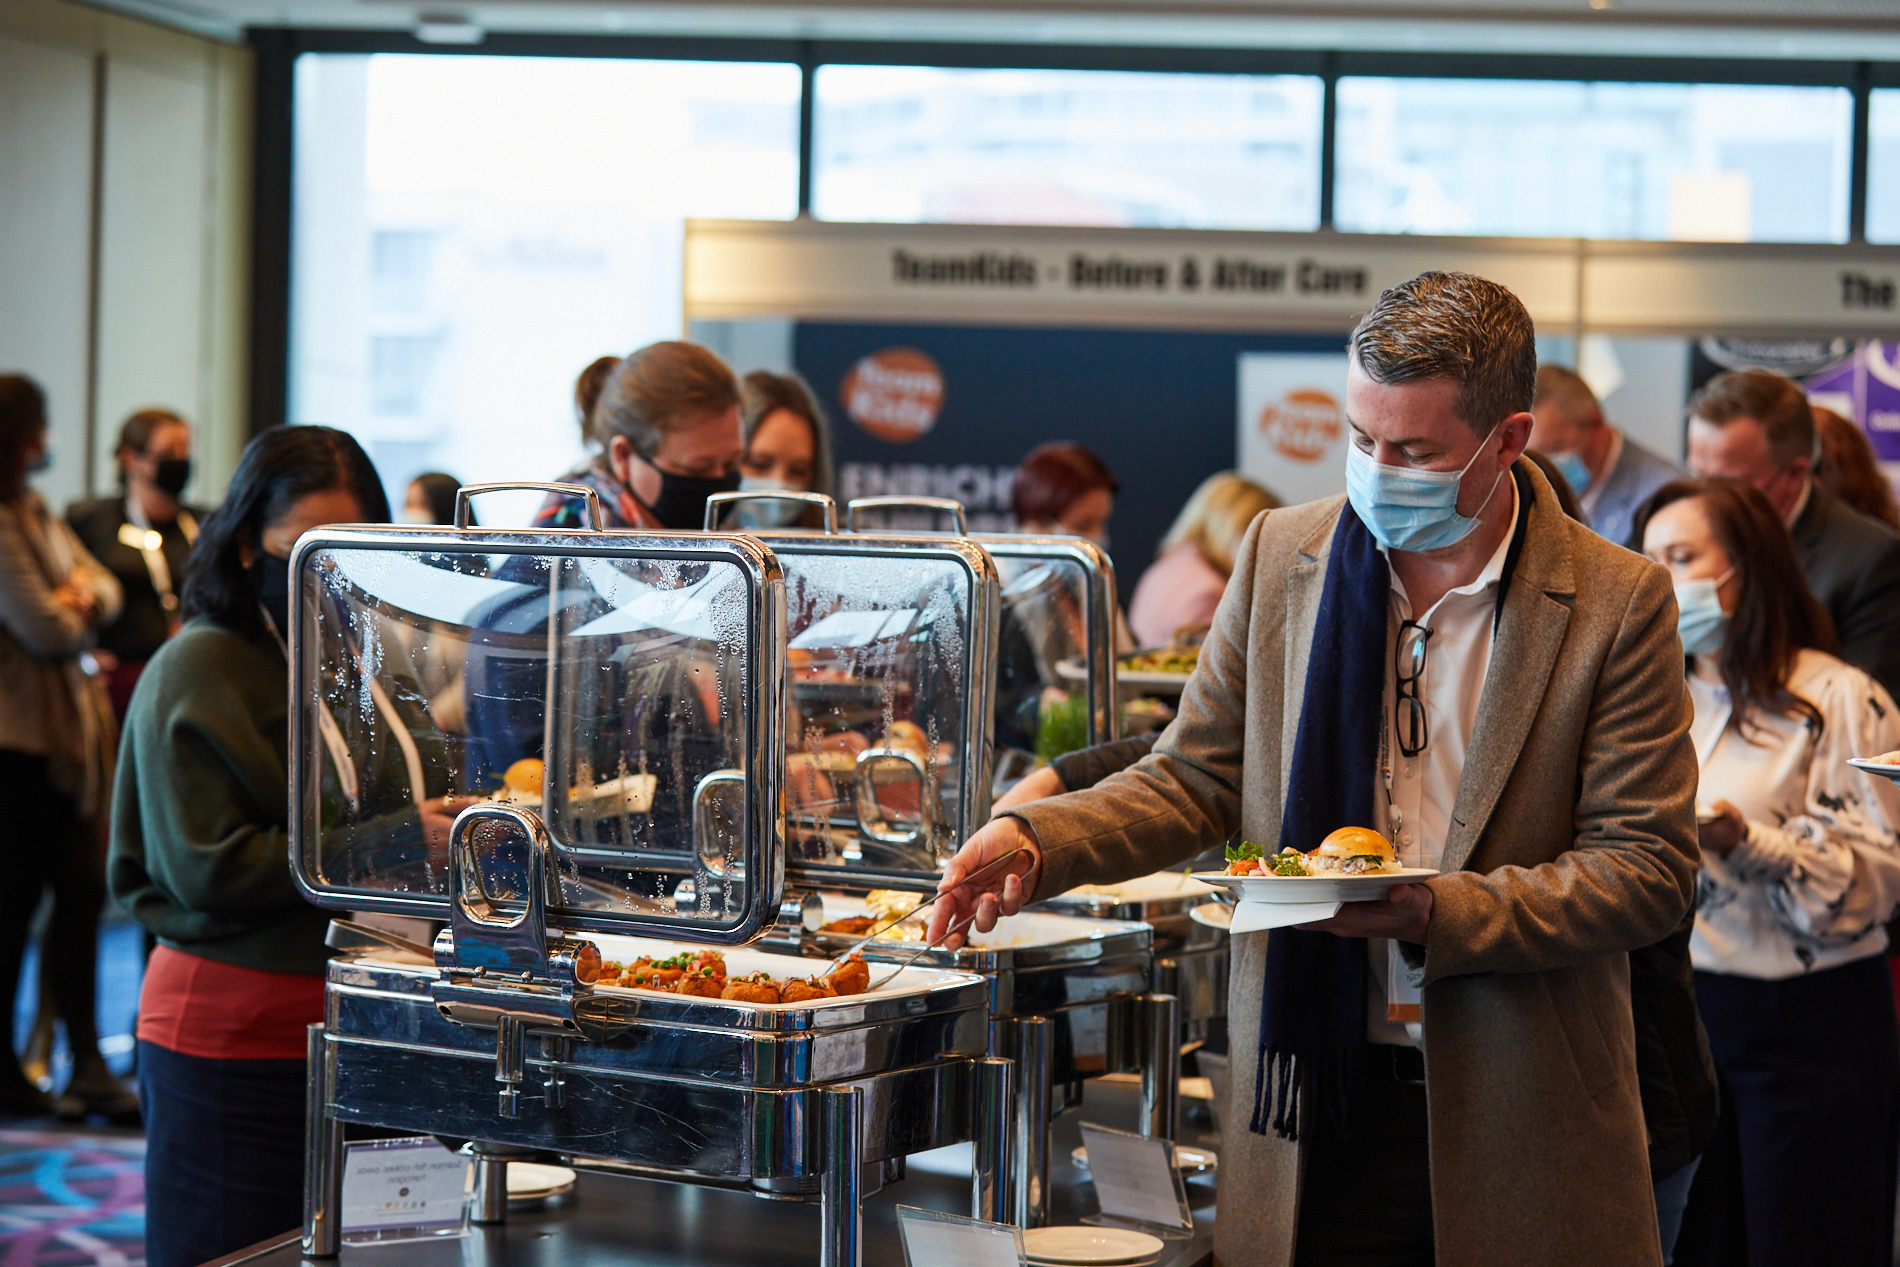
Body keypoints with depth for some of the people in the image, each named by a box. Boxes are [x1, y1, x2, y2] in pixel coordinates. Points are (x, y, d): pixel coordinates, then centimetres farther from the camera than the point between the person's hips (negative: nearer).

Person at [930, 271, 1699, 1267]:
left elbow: (1650, 869, -7)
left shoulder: (1617, 603, -6)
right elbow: (1195, 777, 10)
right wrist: (1034, 841, -8)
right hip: (1317, 1105, 2)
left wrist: (1432, 913, -19)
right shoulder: (1281, 554, 4)